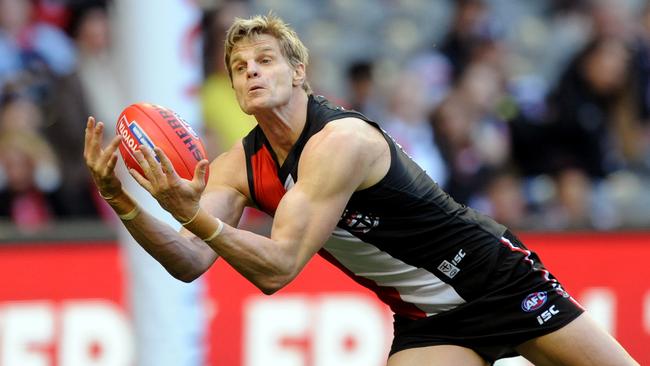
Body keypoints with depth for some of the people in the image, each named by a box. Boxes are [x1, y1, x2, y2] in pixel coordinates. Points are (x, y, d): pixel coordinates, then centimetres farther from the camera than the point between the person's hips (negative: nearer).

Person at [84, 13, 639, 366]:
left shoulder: (339, 140, -26)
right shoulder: (238, 167, -3)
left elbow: (279, 268, -32)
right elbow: (192, 264, -15)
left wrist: (193, 215, -44)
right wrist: (122, 203, -29)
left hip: (500, 280, -6)